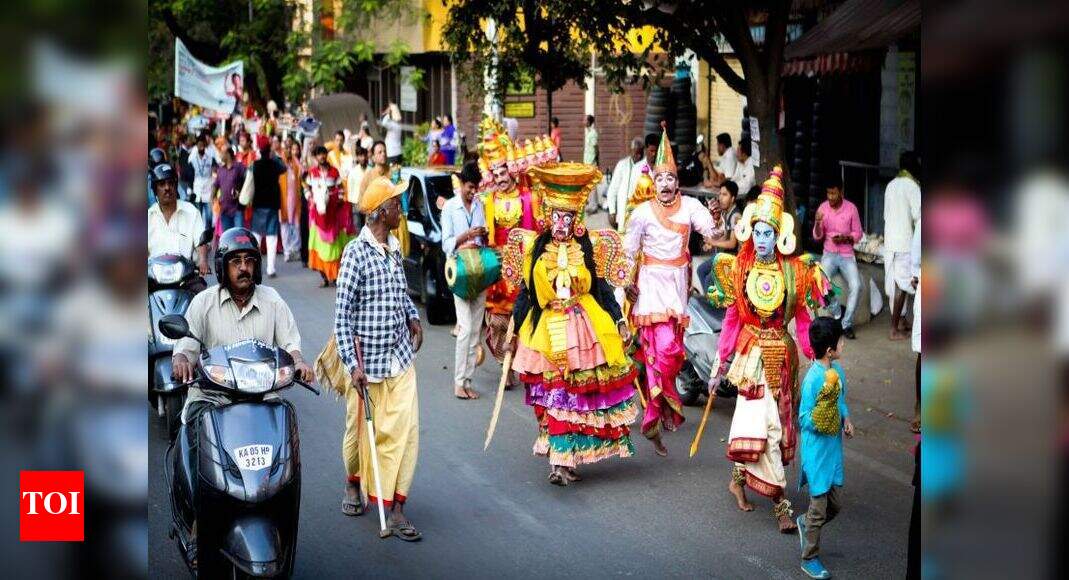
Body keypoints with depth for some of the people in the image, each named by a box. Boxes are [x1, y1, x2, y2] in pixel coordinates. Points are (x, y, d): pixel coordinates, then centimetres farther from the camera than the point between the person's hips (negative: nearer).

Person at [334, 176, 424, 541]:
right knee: (365, 429, 11)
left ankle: (396, 508, 3)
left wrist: (412, 316, 9)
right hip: (368, 360, -5)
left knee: (406, 429, -3)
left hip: (400, 357, 5)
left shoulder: (394, 250, 7)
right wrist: (353, 364, -19)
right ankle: (354, 482, 38)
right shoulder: (356, 253, -14)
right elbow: (342, 315, -14)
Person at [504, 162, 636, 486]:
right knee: (554, 395, 1)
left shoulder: (590, 246, 1)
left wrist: (620, 322, 5)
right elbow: (525, 290, 11)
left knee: (581, 393, -2)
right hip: (546, 331, 1)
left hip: (586, 329, -1)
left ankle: (563, 459, 6)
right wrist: (513, 325, 12)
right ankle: (560, 460, 8)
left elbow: (602, 288, 6)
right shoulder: (535, 247, 4)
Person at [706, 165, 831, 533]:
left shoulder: (794, 272, -2)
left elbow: (803, 320, 0)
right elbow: (731, 319, 1)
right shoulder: (739, 269, -3)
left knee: (752, 418, 8)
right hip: (750, 352, -2)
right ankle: (780, 501, -3)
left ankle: (739, 478, 30)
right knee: (766, 423, -8)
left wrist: (816, 361, -5)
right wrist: (720, 365, 1)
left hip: (781, 353, 2)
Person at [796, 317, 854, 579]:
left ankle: (806, 523, 43)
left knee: (835, 504, 17)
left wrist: (846, 418, 0)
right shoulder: (813, 378, -24)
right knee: (819, 508, 3)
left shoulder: (838, 369, 1)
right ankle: (810, 558, 19)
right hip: (817, 452, -7)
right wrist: (824, 403, -30)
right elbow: (804, 420, -19)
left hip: (834, 447, 8)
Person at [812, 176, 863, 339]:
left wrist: (844, 238, -19)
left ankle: (847, 324, -14)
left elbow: (858, 234, 1)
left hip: (847, 255, -1)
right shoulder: (823, 208, -1)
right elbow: (817, 236, 2)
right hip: (829, 254, 1)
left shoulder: (851, 208, -6)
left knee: (856, 286, -25)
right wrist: (817, 222, -19)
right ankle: (837, 313, -10)